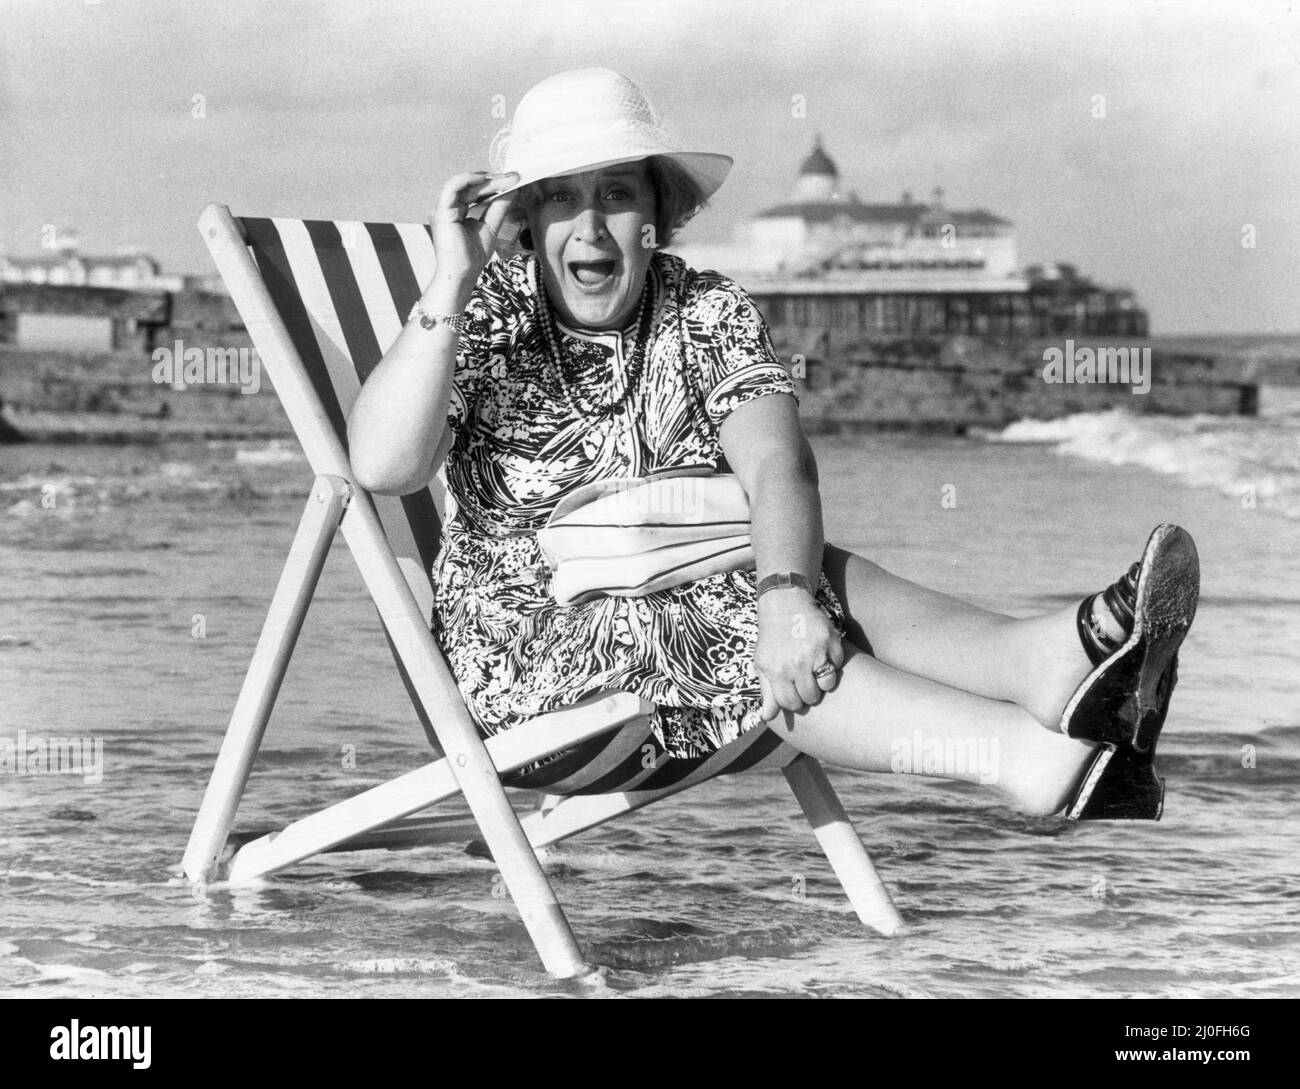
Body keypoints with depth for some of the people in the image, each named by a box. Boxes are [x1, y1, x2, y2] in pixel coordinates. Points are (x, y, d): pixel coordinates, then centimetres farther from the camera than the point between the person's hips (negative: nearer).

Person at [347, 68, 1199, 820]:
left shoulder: (709, 312, 1)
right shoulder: (482, 324, -5)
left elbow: (776, 466, -17)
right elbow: (382, 468, -23)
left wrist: (786, 596, -38)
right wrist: (451, 285, -28)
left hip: (699, 610, 4)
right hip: (532, 649, -4)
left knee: (827, 580, -27)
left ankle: (1057, 659, -55)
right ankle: (1035, 755, -52)